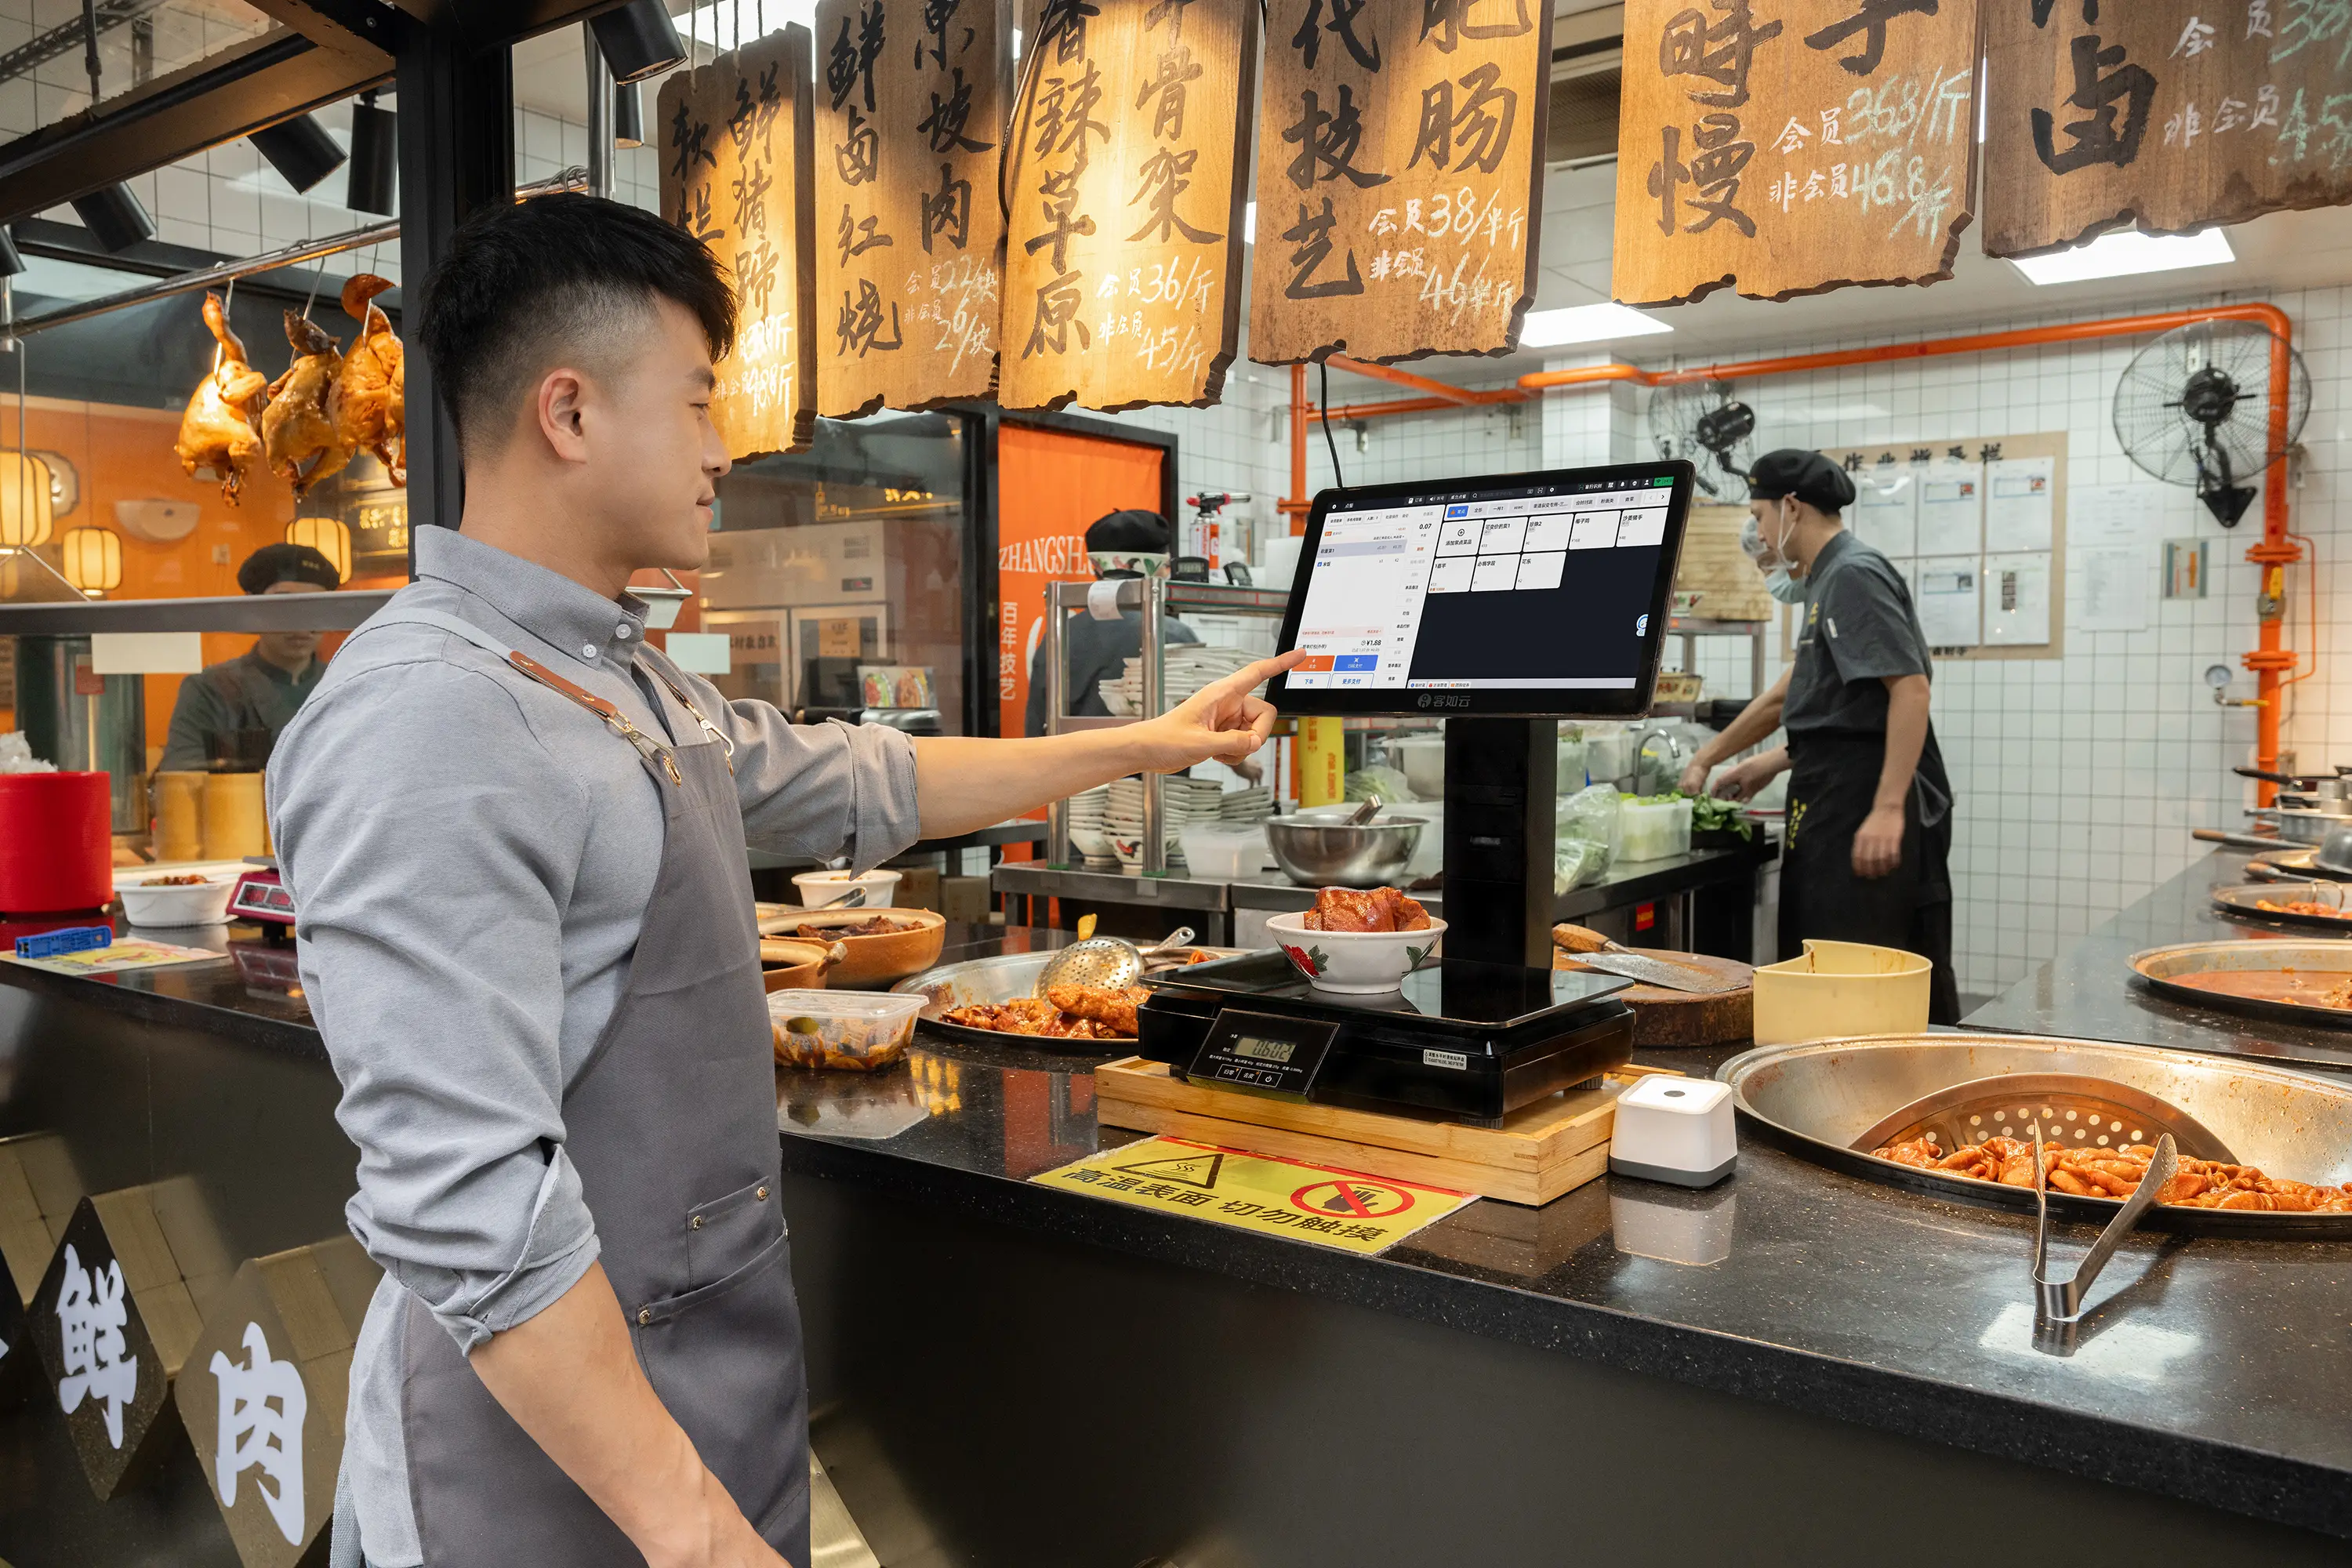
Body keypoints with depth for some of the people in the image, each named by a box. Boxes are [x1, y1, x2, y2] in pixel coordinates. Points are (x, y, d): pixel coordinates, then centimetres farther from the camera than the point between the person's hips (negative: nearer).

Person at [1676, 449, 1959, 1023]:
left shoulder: (1854, 575, -10)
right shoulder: (1830, 579, 21)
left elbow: (1910, 689, -20)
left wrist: (1889, 808, -24)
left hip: (1867, 806, -10)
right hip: (1835, 804, 10)